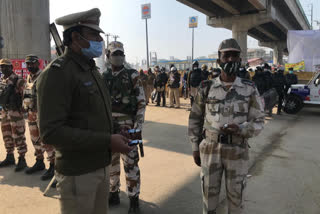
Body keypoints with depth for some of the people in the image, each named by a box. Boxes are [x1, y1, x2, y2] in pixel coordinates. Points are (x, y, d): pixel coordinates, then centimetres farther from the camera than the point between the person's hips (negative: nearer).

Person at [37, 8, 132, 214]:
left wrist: (114, 138, 4)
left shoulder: (92, 70, 11)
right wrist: (107, 141, -24)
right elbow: (51, 132, -23)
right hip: (78, 173, -8)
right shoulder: (57, 73, -16)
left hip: (101, 166, 8)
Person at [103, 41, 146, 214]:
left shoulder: (132, 76, -4)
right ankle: (113, 194, 32)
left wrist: (138, 127, -13)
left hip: (127, 125, -5)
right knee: (110, 162, 14)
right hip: (108, 125, 5)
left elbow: (141, 102, -6)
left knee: (130, 163, 0)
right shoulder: (104, 77, 9)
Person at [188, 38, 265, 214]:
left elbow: (258, 122, -2)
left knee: (235, 195, 13)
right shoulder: (206, 88, -2)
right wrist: (195, 148, 4)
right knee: (209, 193, 13)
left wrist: (240, 129, -24)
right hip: (210, 149, 1)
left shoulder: (250, 89, -3)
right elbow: (195, 119, 6)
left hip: (237, 151, 0)